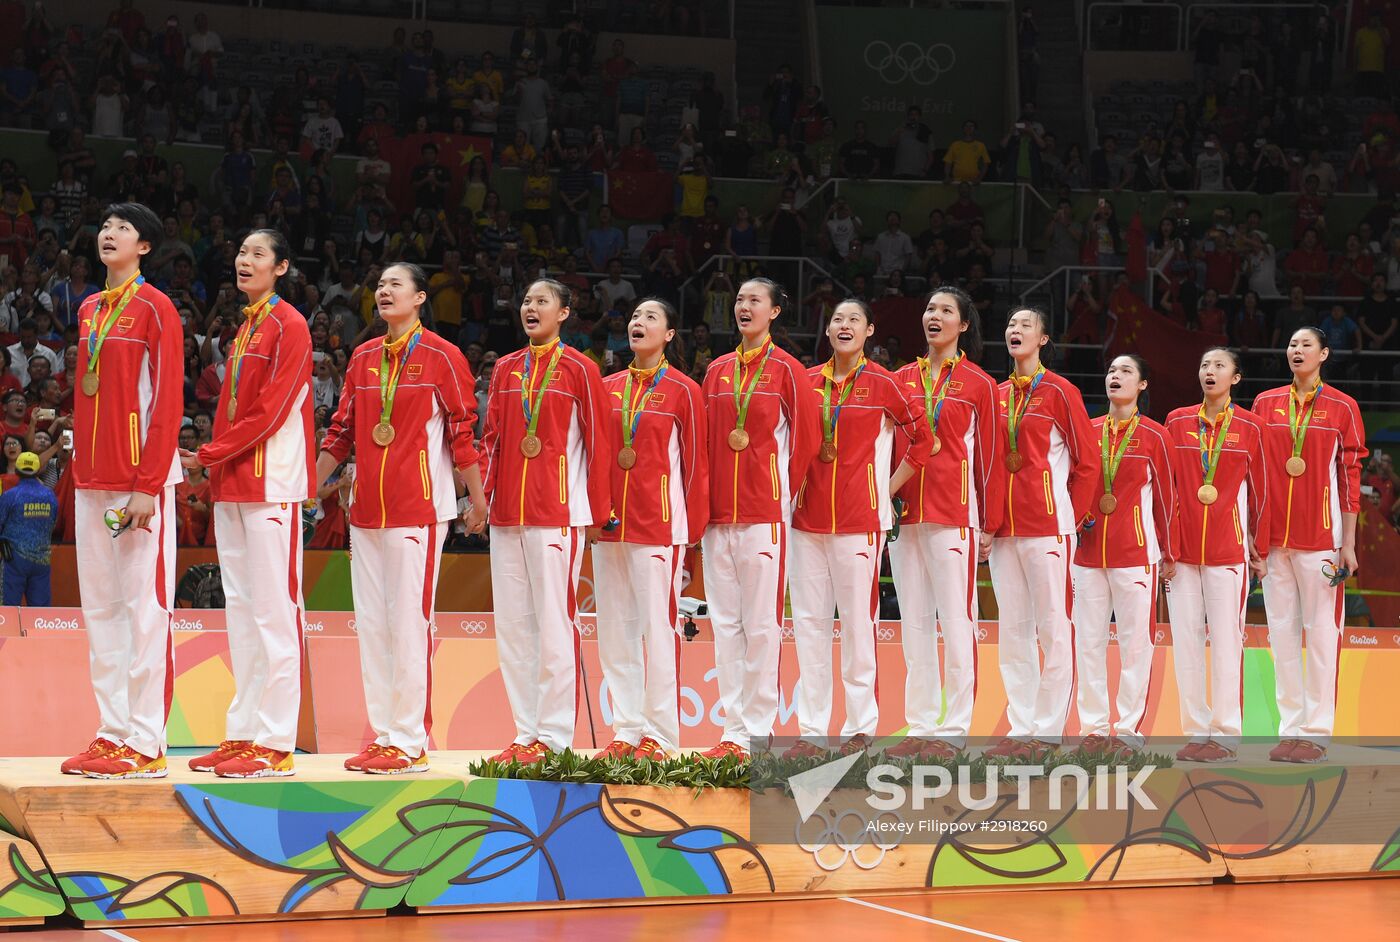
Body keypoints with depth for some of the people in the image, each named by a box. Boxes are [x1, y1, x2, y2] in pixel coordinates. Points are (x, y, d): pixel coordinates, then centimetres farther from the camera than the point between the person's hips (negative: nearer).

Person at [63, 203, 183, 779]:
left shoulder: (154, 309, -5)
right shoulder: (89, 311, 16)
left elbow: (168, 402, -11)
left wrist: (148, 487, -16)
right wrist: (79, 472, 12)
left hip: (140, 481, -8)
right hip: (91, 480, 8)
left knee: (144, 608, -7)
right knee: (100, 609, 8)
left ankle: (146, 746, -5)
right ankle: (112, 734, 14)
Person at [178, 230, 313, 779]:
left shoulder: (288, 326, -7)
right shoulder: (244, 329, 19)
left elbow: (270, 412, -14)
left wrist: (210, 455, -11)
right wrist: (215, 464, 9)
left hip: (271, 482, -9)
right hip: (232, 482, 9)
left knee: (273, 609, -8)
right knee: (240, 609, 8)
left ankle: (276, 745, -9)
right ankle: (243, 734, 12)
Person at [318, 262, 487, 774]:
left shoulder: (441, 357, -3)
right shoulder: (363, 358, 13)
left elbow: (463, 429, -4)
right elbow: (342, 429, 18)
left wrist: (477, 499, -6)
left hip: (419, 508, -6)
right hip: (367, 510, 6)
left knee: (409, 621, -7)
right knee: (371, 623, 6)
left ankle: (411, 743, -3)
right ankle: (383, 736, 13)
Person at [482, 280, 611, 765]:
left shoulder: (579, 369, 0)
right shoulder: (505, 369, 15)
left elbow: (598, 441, 0)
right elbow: (492, 438, 16)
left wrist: (598, 510, -2)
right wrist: (484, 496, 5)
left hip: (558, 510, -6)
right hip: (507, 511, 6)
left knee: (554, 621, -6)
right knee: (511, 624, 4)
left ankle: (553, 737, -2)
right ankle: (526, 733, 10)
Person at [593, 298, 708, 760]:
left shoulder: (683, 391, -1)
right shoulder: (608, 388, 12)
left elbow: (696, 462, -1)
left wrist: (692, 530, -4)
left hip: (659, 522, -5)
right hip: (610, 522, 5)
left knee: (657, 626, -6)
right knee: (613, 627, 6)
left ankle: (660, 736, -1)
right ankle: (627, 730, 13)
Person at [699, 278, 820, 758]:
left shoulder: (785, 369, 0)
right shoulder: (717, 370, 14)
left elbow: (806, 436, 1)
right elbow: (704, 440, 16)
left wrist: (786, 491, 3)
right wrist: (701, 502, 10)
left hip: (765, 510, -5)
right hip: (719, 512, 5)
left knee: (762, 623, -4)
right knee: (725, 622, 5)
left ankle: (759, 731, 0)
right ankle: (734, 731, 10)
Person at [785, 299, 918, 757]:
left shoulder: (882, 384, -1)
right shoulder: (807, 383, 11)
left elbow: (922, 436, 2)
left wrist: (890, 487, 0)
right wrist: (797, 485, 10)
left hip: (860, 517, -4)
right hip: (808, 518, 4)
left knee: (859, 621, -3)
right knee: (808, 622, 4)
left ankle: (861, 728, 5)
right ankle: (811, 730, 9)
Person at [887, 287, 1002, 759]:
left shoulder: (979, 384, 2)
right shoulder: (902, 380, 13)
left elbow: (990, 455, 1)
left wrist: (990, 524, -2)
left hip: (955, 513, -4)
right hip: (906, 514, 5)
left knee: (956, 620, -5)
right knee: (915, 622, 6)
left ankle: (955, 729, -1)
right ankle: (921, 725, 11)